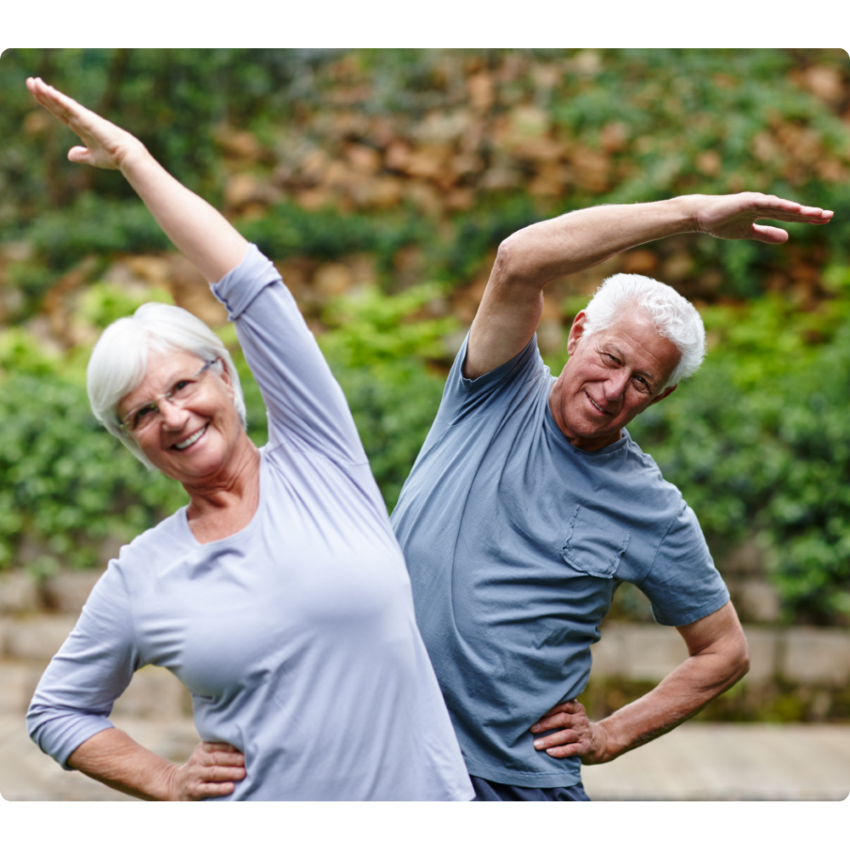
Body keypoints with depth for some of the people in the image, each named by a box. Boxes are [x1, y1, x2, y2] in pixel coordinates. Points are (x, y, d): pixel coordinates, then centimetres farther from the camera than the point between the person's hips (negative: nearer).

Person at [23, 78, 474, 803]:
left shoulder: (318, 463, -5)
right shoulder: (138, 580, -1)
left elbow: (250, 282, -10)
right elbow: (56, 711, 12)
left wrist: (132, 156, -4)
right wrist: (164, 782, -2)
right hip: (262, 793, 1)